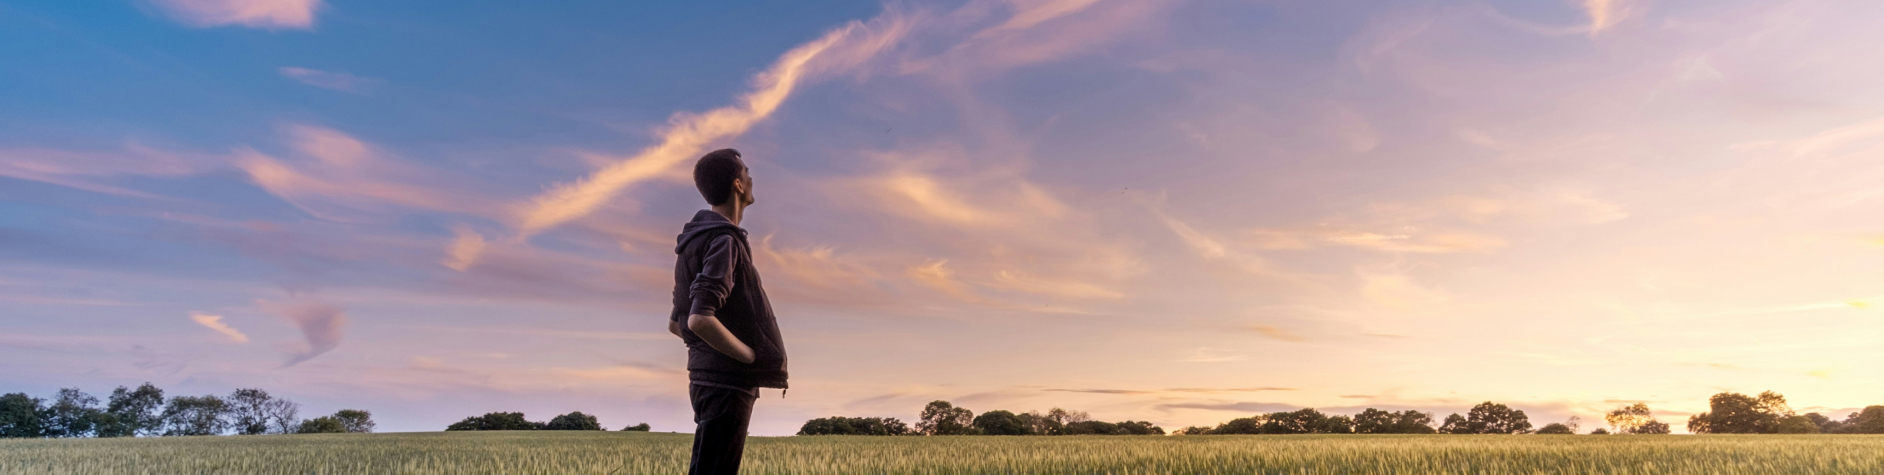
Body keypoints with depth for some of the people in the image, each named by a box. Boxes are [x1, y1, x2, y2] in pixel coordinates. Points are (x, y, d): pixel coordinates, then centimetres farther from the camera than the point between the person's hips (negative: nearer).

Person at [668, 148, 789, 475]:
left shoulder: (697, 241, 15)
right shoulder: (724, 242, -15)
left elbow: (676, 324, 20)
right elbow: (700, 320, -26)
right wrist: (753, 356, -15)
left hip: (709, 377, 10)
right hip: (727, 382, -10)